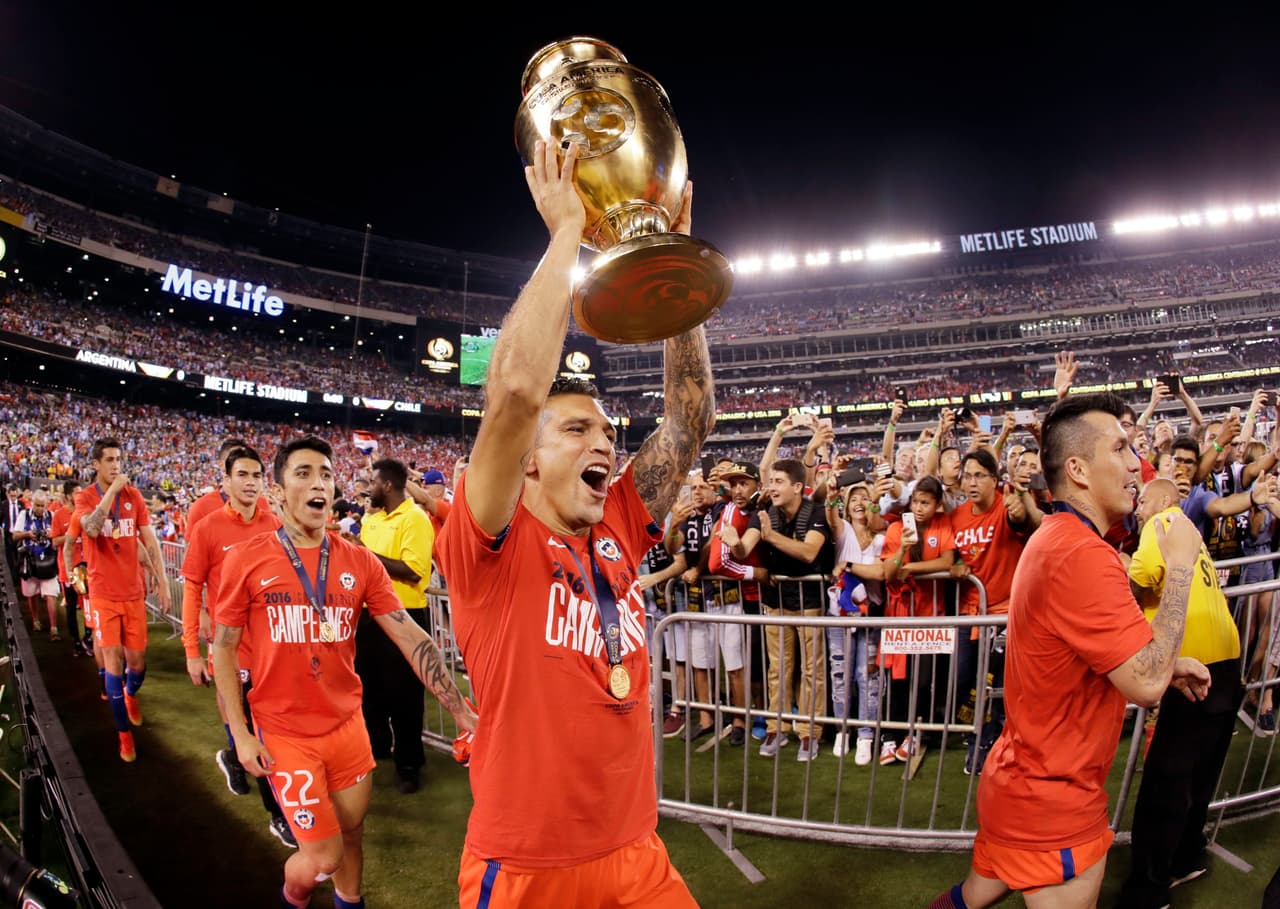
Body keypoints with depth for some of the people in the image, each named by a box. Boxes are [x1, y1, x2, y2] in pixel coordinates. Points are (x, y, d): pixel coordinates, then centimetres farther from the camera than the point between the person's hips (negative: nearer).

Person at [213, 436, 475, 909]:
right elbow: (223, 648, -2)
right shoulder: (246, 558, -9)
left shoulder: (360, 562, -3)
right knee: (324, 856, 3)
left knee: (351, 831, 16)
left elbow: (411, 638, -6)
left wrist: (463, 714, -12)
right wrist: (241, 735, -6)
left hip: (348, 724, 3)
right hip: (285, 732, -3)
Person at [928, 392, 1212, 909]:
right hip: (1054, 806, -10)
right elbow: (1146, 684, -27)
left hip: (1022, 782, 10)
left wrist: (1166, 663, 7)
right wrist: (1180, 563, -19)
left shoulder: (1055, 539, 9)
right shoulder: (1083, 555, -26)